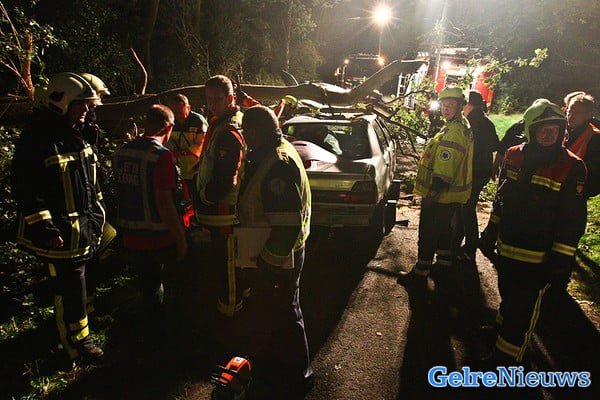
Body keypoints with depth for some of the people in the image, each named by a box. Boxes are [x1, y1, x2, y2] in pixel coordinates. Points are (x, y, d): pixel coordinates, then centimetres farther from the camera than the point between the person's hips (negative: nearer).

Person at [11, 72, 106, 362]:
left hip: (83, 229, 8)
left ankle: (70, 318, 45)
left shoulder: (77, 137, 10)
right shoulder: (36, 140, -17)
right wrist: (44, 228, -21)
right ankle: (76, 342, 19)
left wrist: (98, 213, 18)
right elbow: (24, 188, -19)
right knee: (69, 288, 3)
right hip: (59, 234, -8)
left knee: (75, 282, 23)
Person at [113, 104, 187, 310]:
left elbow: (121, 191, 14)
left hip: (130, 236, 6)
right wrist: (181, 238, -14)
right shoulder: (162, 155, -19)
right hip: (158, 239, -6)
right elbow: (164, 203, -23)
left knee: (148, 284, 21)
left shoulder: (121, 152, 4)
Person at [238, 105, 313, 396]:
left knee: (282, 310, 7)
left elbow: (288, 223, -31)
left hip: (278, 255, -10)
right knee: (265, 304, 24)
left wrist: (272, 259, -22)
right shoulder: (270, 154, 8)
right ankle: (267, 357, 46)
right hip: (273, 251, 10)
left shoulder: (279, 164, -27)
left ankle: (297, 372, 29)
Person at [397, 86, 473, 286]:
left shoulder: (454, 132, -22)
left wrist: (432, 193, -24)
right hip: (452, 195, 10)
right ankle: (444, 264, 37)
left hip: (440, 195, -10)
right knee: (443, 229, 23)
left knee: (428, 234, -2)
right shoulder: (463, 128, 14)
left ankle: (420, 273, 6)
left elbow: (444, 169, -27)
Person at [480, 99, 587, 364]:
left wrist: (561, 262, -14)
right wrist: (492, 230, 17)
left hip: (538, 258, -5)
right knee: (507, 294, 24)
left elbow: (572, 221, -13)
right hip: (507, 248, 5)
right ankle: (503, 324, 49)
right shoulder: (514, 156, 1)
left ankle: (507, 357, 16)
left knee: (522, 310, 3)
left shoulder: (572, 167, -13)